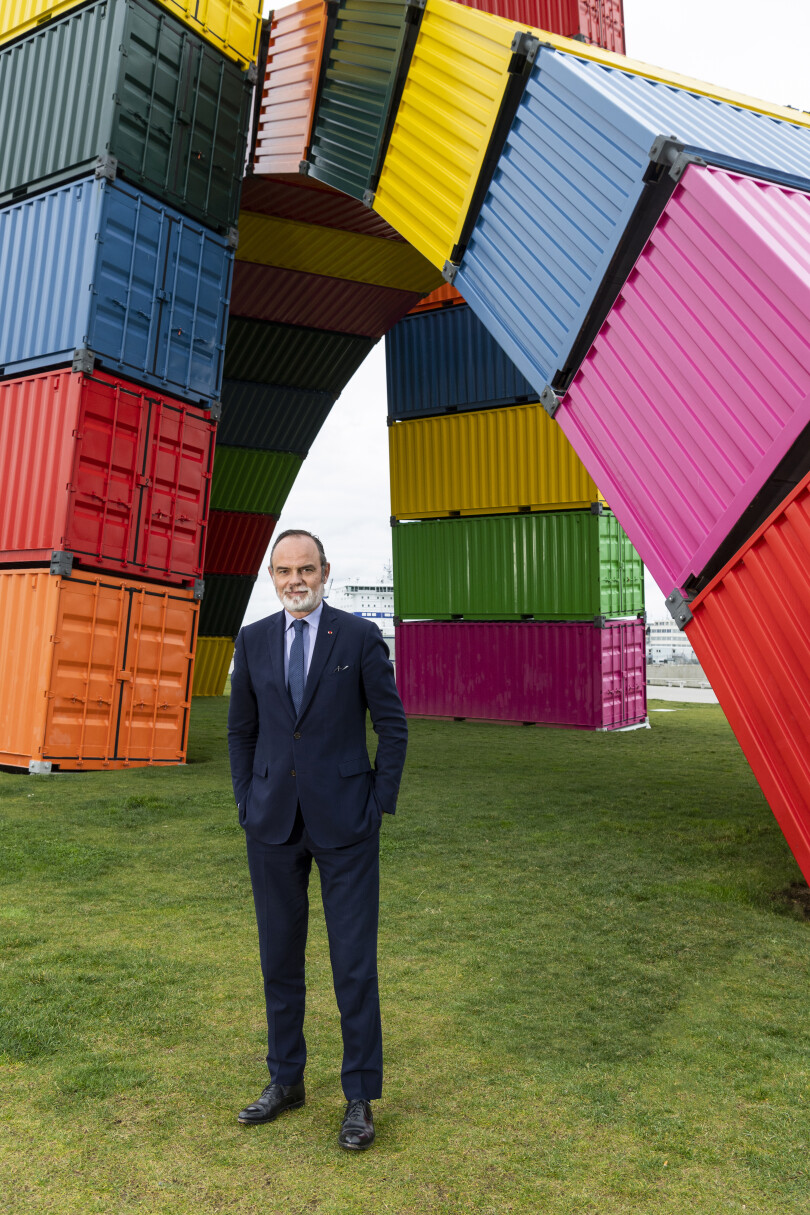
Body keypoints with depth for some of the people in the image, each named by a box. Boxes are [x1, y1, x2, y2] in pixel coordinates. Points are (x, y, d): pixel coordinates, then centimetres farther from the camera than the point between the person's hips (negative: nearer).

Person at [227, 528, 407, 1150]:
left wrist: (380, 807, -6)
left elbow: (394, 725, -3)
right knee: (280, 955, 15)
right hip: (273, 823, 4)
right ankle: (286, 1080, 35)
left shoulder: (360, 636, -5)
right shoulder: (254, 640, 5)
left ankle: (361, 1098, 23)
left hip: (344, 823, -3)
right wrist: (247, 804, 6)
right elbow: (242, 729, 13)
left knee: (354, 960, 4)